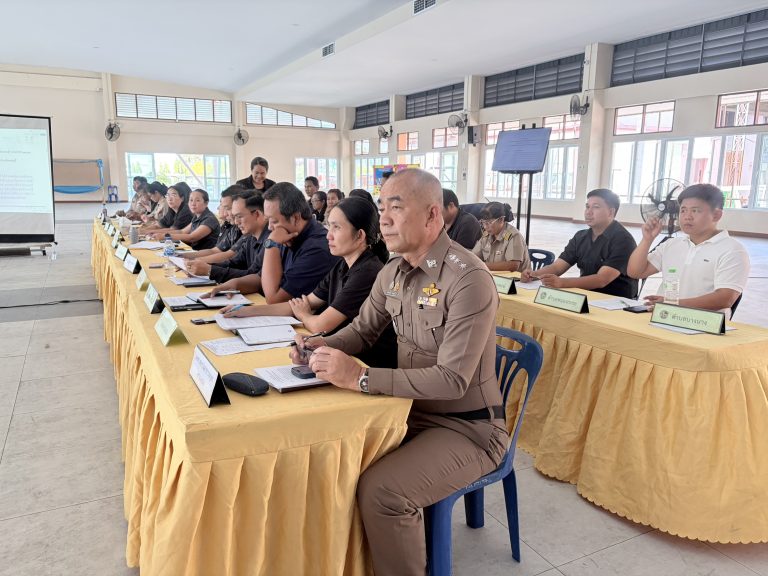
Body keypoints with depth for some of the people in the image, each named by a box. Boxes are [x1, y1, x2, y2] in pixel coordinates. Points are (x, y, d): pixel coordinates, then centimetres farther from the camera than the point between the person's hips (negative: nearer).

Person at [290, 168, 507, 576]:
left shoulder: (469, 280, -24)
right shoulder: (392, 271, 2)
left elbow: (452, 380, -29)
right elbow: (362, 330, 15)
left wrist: (360, 378, -33)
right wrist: (321, 346, -7)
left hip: (466, 427, -7)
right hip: (412, 410, 8)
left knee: (380, 490, -27)